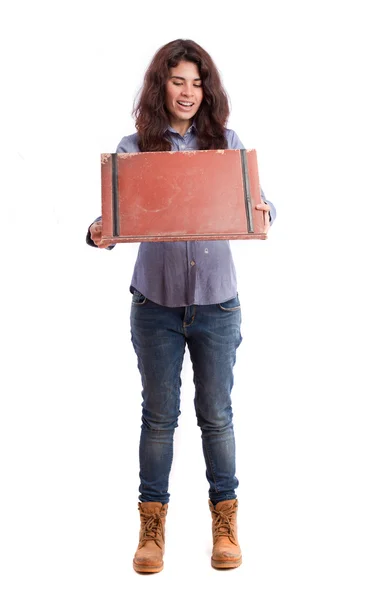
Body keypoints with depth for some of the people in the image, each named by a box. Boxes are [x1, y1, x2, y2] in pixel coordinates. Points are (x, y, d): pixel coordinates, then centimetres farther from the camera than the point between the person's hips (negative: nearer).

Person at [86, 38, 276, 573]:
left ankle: (225, 523, 26)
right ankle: (152, 526, 24)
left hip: (217, 302, 1)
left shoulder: (225, 141, 3)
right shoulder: (133, 148, 0)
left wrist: (263, 212, -21)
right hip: (156, 303, 0)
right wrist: (98, 234, -25)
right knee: (159, 415, 10)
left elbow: (258, 203, 2)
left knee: (216, 414, 10)